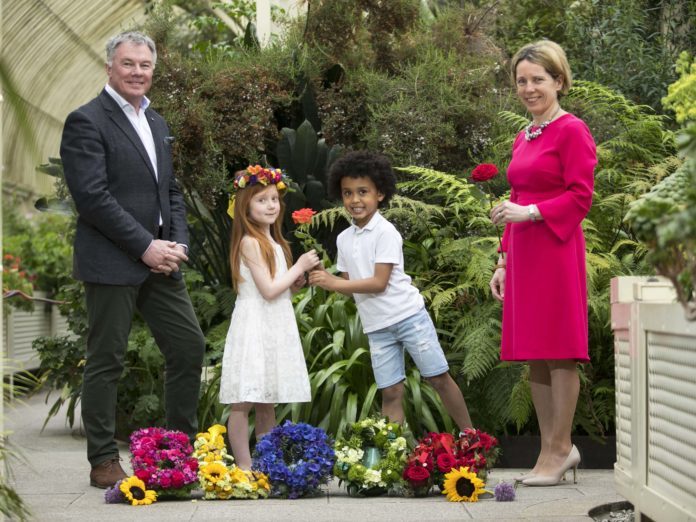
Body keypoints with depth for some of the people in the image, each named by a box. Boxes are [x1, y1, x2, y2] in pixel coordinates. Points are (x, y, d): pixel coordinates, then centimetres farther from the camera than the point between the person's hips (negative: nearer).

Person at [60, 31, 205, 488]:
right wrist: (145, 247, -17)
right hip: (113, 262, -7)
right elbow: (93, 197, -16)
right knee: (106, 361, 1)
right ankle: (103, 462, 11)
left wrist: (178, 243, 1)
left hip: (160, 260, 8)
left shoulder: (157, 124, 16)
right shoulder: (87, 122, -9)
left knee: (190, 347, 9)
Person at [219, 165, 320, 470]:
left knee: (267, 402, 13)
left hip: (275, 328, 9)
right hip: (254, 327, -9)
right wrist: (299, 267, -9)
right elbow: (268, 289, -18)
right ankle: (244, 467, -6)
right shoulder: (250, 242, -12)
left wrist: (295, 285, 2)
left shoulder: (274, 243, 15)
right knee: (244, 401, -6)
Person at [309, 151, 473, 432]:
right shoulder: (344, 239, 7)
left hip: (409, 316, -5)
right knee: (390, 392, 3)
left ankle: (469, 434, 14)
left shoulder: (386, 232, -13)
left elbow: (379, 283, -19)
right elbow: (350, 284, 11)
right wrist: (326, 281, -9)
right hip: (377, 327, 5)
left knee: (439, 378, 1)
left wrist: (335, 283, -20)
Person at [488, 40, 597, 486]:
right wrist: (504, 261, 19)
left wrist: (531, 211, -19)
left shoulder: (572, 131, -6)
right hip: (523, 256, 8)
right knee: (533, 356, 8)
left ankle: (559, 451, 2)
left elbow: (581, 196, -12)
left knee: (559, 353, -4)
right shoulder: (523, 138, 18)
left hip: (556, 253, -8)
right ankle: (554, 449, 16)